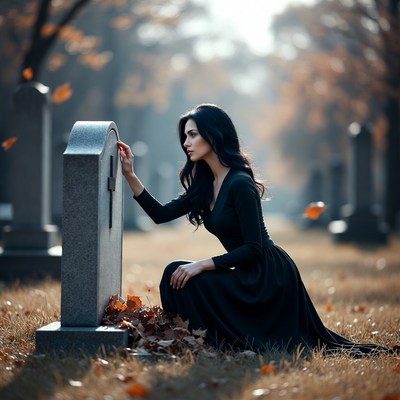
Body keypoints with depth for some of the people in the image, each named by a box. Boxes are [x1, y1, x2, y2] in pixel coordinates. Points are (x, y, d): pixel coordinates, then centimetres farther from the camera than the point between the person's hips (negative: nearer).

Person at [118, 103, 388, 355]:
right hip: (254, 276, 10)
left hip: (270, 278, -10)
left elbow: (253, 249, -20)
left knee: (178, 276, -17)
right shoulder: (205, 184, 9)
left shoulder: (240, 184, -19)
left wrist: (202, 265, -24)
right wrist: (130, 176, 1)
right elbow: (162, 214, 7)